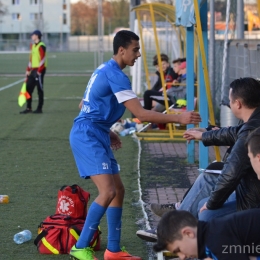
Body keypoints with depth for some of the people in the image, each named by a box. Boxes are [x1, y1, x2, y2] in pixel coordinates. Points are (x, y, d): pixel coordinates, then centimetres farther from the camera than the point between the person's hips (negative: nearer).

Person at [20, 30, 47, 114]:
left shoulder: (41, 46, -12)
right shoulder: (33, 46, 17)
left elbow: (43, 59, -17)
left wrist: (39, 71, -20)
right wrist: (28, 70, 19)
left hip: (39, 70, -9)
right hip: (33, 70, 9)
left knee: (40, 89, -2)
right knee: (28, 88, 9)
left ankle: (39, 109, 4)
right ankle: (28, 108, 15)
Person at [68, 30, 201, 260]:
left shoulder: (104, 70, 15)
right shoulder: (115, 75, -17)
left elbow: (87, 106, 24)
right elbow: (140, 113, -22)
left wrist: (107, 133, 23)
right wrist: (179, 118, -21)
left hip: (95, 136, 11)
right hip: (87, 137, -11)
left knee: (118, 190, 10)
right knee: (108, 191, -19)